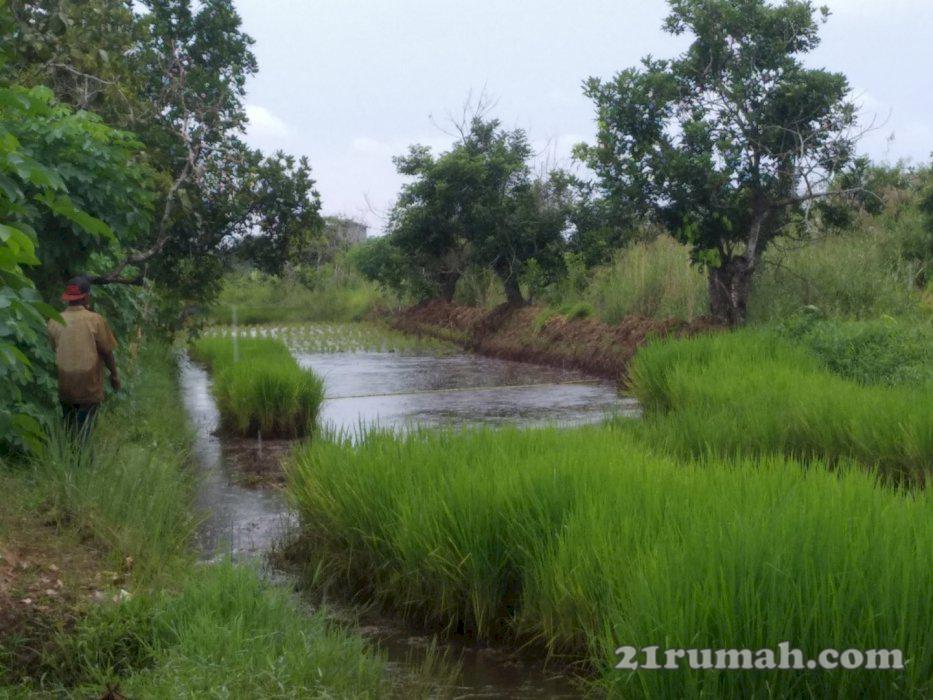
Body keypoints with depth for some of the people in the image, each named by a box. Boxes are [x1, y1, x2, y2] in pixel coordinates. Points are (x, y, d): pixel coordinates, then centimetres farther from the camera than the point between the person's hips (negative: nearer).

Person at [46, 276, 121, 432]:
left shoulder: (54, 321, -5)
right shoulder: (95, 320, -12)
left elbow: (52, 350, 6)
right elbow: (106, 352, -5)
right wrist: (114, 374, 7)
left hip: (65, 386, 3)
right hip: (89, 386, -3)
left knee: (68, 428, 17)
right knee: (84, 430, 4)